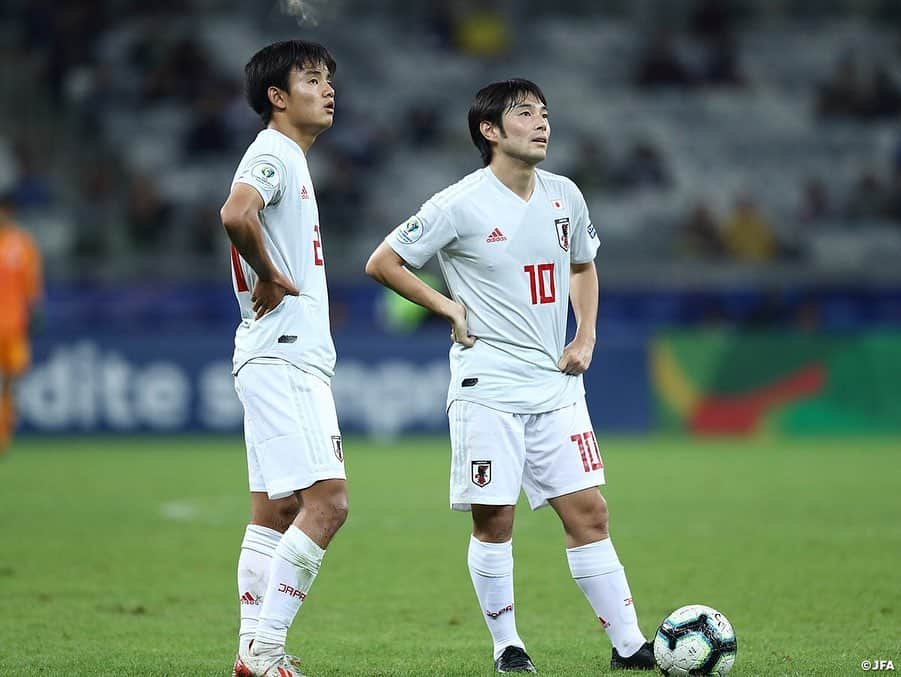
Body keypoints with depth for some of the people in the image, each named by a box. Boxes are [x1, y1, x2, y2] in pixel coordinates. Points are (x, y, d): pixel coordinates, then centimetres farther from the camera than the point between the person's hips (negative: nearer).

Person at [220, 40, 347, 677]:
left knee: (276, 507, 9)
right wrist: (271, 278, -18)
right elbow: (235, 215, -32)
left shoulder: (293, 160, 21)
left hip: (299, 361, 11)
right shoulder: (273, 154, -11)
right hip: (281, 356, -11)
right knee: (328, 499, -16)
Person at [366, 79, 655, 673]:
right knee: (493, 520, -1)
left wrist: (586, 338, 11)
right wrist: (450, 311, -6)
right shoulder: (462, 205, -9)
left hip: (556, 387, 5)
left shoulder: (565, 196, 7)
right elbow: (382, 263, -3)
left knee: (589, 513, 1)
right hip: (488, 388, -4)